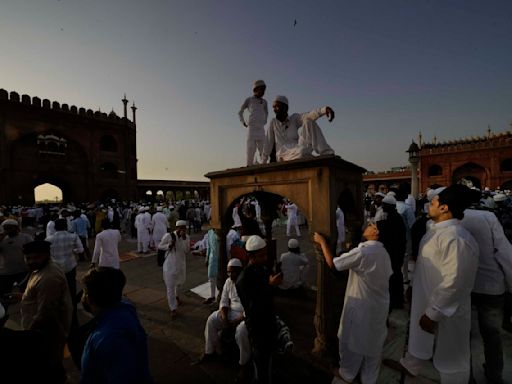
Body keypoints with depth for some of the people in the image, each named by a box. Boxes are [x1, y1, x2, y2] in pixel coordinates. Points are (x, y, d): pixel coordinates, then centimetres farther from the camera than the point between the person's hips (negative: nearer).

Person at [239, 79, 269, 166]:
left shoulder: (264, 102, 14)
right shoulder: (249, 100, 6)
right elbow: (240, 112, 15)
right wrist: (243, 123, 6)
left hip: (261, 129, 3)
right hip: (251, 128, -3)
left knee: (263, 151, -3)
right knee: (250, 151, -7)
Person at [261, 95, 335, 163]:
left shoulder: (294, 118, 8)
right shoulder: (273, 122, 4)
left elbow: (309, 115, -12)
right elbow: (268, 144, 3)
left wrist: (325, 109, -31)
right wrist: (263, 163, 3)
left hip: (298, 150, 3)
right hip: (284, 156, -3)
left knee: (308, 121, -11)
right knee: (302, 151, -39)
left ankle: (327, 153, -17)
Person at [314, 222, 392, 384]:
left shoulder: (362, 252, -28)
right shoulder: (384, 252, -3)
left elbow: (332, 263, -22)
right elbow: (388, 278, 7)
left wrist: (322, 242, -11)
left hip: (360, 307, -7)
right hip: (380, 307, 7)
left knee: (352, 341, 17)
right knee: (373, 343, 23)